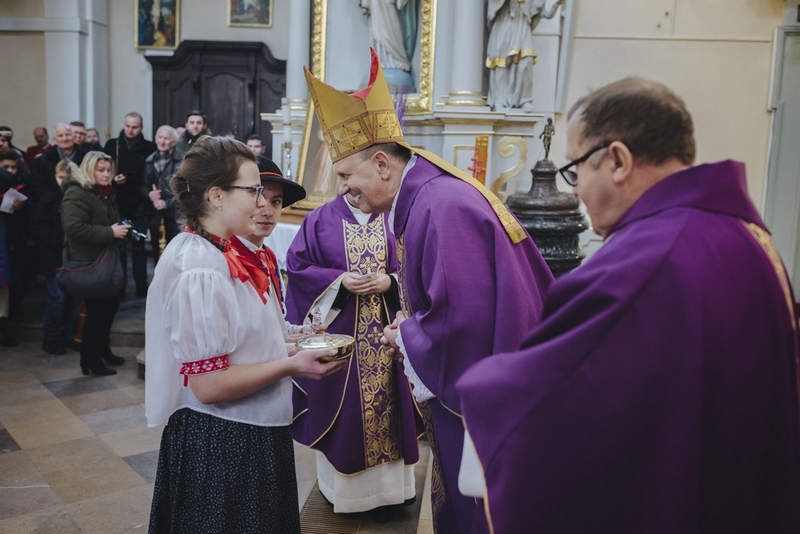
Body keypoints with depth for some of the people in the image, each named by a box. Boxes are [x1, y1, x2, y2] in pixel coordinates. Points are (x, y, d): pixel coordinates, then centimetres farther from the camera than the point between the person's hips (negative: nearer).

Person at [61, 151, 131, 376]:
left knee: (110, 305, 13)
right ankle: (90, 359, 9)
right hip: (89, 262, -9)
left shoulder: (105, 193, 16)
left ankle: (103, 349, 28)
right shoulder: (76, 193, -14)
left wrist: (121, 229, 9)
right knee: (96, 309, -2)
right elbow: (74, 228, -27)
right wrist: (110, 233, -25)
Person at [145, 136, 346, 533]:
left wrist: (285, 342, 6)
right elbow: (208, 384, -25)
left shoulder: (216, 253, 4)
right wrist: (290, 365, -20)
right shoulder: (201, 273, -25)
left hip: (243, 435, 9)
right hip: (221, 444, -9)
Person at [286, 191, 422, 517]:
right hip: (337, 330, -1)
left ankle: (388, 483, 22)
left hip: (387, 331, 1)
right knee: (341, 406, 5)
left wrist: (390, 281, -14)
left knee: (387, 401, 7)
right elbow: (298, 266, -2)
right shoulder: (320, 220, 2)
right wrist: (339, 280, -15)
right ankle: (342, 485, 21)